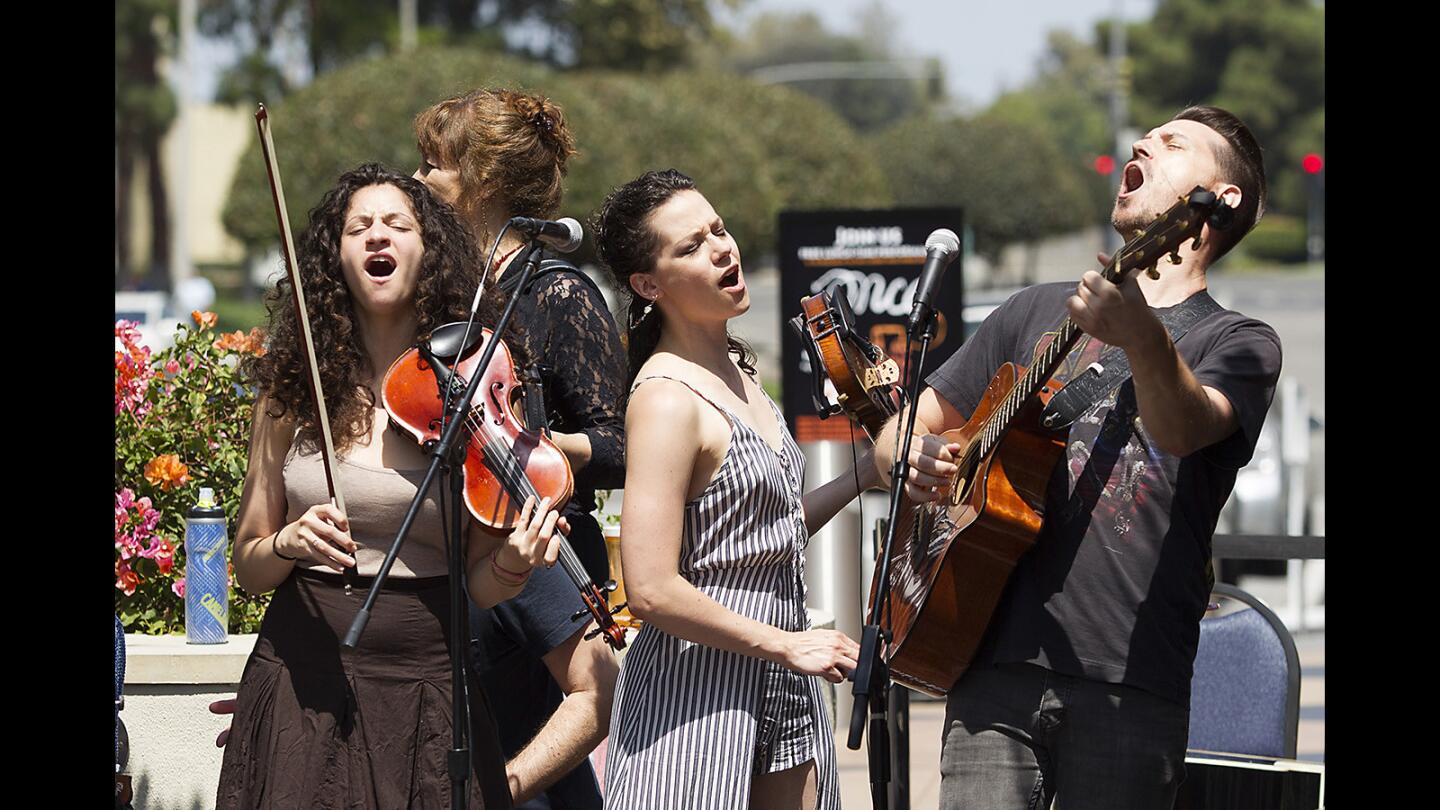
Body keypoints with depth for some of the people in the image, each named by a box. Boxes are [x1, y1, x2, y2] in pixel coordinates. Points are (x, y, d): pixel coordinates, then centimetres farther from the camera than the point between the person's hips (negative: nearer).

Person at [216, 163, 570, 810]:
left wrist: (513, 561, -22)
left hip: (427, 696, -1)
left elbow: (480, 586, 0)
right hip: (301, 687, 1)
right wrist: (289, 542, -14)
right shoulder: (293, 393, 2)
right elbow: (248, 568, 7)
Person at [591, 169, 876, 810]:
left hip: (781, 699, 8)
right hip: (700, 699, -8)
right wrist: (786, 645, -15)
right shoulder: (669, 399, -17)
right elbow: (653, 592, -23)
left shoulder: (735, 372, 11)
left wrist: (863, 477, 9)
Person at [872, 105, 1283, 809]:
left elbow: (1181, 431, -16)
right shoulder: (1036, 313, 21)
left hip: (1129, 688, -2)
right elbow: (903, 428, 25)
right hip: (1001, 664, 2)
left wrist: (1142, 338, -37)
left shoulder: (1239, 344, 8)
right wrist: (911, 460, 0)